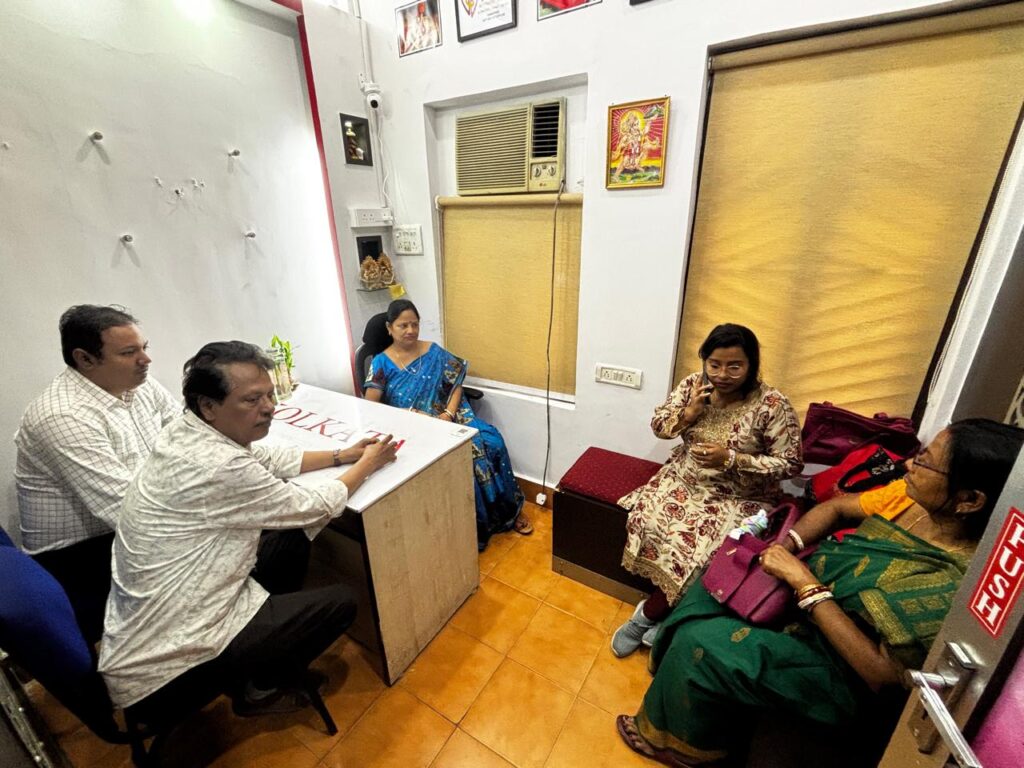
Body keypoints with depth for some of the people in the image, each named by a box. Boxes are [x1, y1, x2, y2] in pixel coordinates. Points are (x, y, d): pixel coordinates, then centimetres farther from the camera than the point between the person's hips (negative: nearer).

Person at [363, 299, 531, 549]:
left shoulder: (434, 352, 8)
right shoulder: (381, 363, 1)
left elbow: (456, 385, 5)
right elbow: (370, 406, -8)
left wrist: (448, 414, -13)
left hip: (449, 418, 3)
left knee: (489, 441, -20)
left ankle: (509, 507, 0)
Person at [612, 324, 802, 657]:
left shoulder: (772, 405, -16)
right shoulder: (692, 385, -5)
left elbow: (791, 464, -12)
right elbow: (658, 426, 2)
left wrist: (730, 459, -24)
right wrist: (687, 414, -19)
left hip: (739, 497, -3)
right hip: (684, 479, 4)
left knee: (694, 544, -23)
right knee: (647, 520, -21)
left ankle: (648, 615, 3)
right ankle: (665, 610, 3)